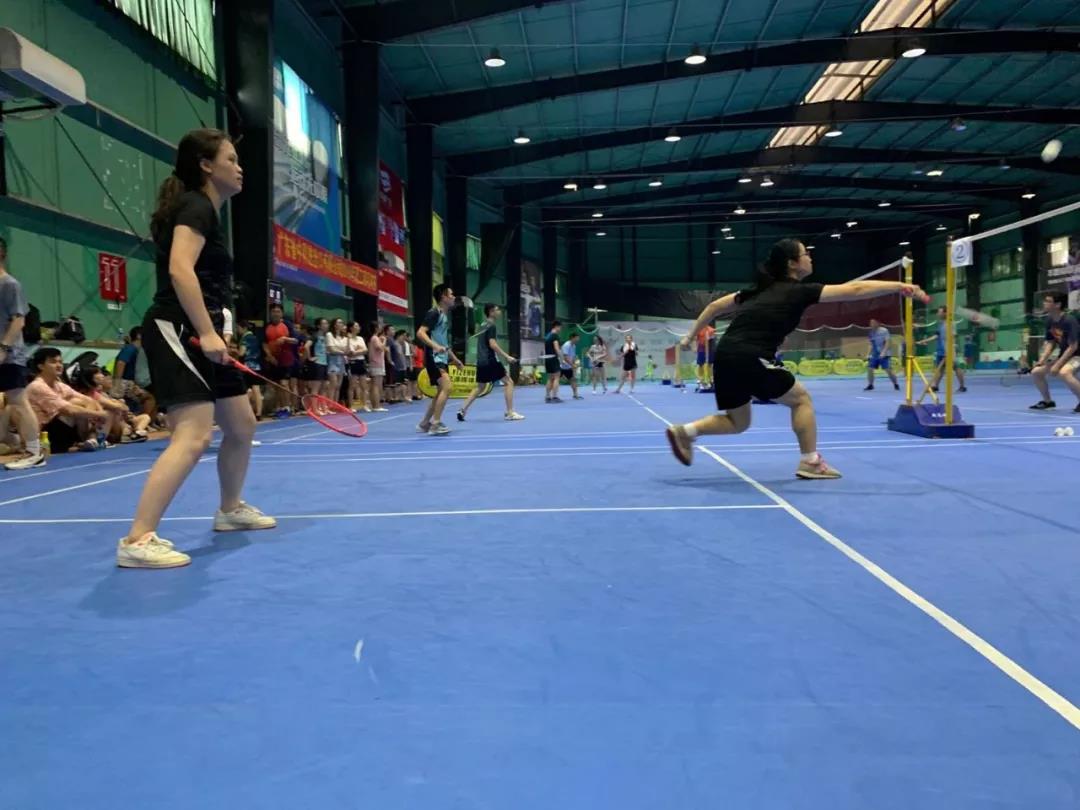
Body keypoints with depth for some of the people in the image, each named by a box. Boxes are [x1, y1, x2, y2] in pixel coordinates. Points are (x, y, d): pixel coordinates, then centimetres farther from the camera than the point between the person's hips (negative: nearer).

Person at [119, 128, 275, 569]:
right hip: (176, 331, -10)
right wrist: (207, 332, -28)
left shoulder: (204, 211, 21)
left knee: (242, 425, 16)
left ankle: (230, 510, 34)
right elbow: (179, 271, -24)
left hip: (198, 334, 10)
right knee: (193, 436, -19)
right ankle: (137, 541, -18)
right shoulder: (196, 206, -9)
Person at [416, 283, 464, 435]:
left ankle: (424, 424, 21)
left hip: (442, 358, 10)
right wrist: (435, 346, -35)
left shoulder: (444, 315, 16)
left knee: (441, 391, 12)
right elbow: (420, 333, -22)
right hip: (433, 358, -10)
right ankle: (435, 424, -17)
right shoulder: (434, 313, -11)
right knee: (446, 387, -21)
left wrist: (455, 359, 27)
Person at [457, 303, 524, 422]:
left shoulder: (483, 326, 17)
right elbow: (492, 344, -20)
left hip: (481, 361, 9)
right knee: (508, 382, -1)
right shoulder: (491, 326, -10)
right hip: (490, 361, -9)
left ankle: (462, 411, 9)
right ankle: (510, 413, -4)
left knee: (480, 387, 17)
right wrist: (507, 357, -19)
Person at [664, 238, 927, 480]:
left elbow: (715, 306, 24)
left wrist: (690, 336, 29)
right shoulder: (798, 291, 2)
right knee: (800, 398, 14)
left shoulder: (759, 290, 22)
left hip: (724, 357, 7)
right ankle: (810, 462, 16)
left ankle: (684, 431, 5)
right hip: (749, 359, -7)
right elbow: (853, 290, -2)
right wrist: (899, 286, 2)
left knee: (737, 423, 22)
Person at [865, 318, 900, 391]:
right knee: (869, 368, -3)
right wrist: (868, 354, 9)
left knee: (888, 369, -11)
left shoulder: (884, 331, -10)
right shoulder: (872, 333, 9)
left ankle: (896, 384, 4)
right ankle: (870, 385, 11)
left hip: (884, 355, -6)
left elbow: (887, 342, -14)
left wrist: (883, 352, -24)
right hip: (874, 355, 6)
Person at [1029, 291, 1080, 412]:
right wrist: (1042, 360, -9)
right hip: (1063, 355, 9)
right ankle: (1047, 401, 21)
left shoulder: (1069, 320, -23)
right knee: (1036, 372, 4)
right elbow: (1050, 343, 7)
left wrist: (1057, 365, -26)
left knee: (1063, 372, -38)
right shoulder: (1049, 320, 1)